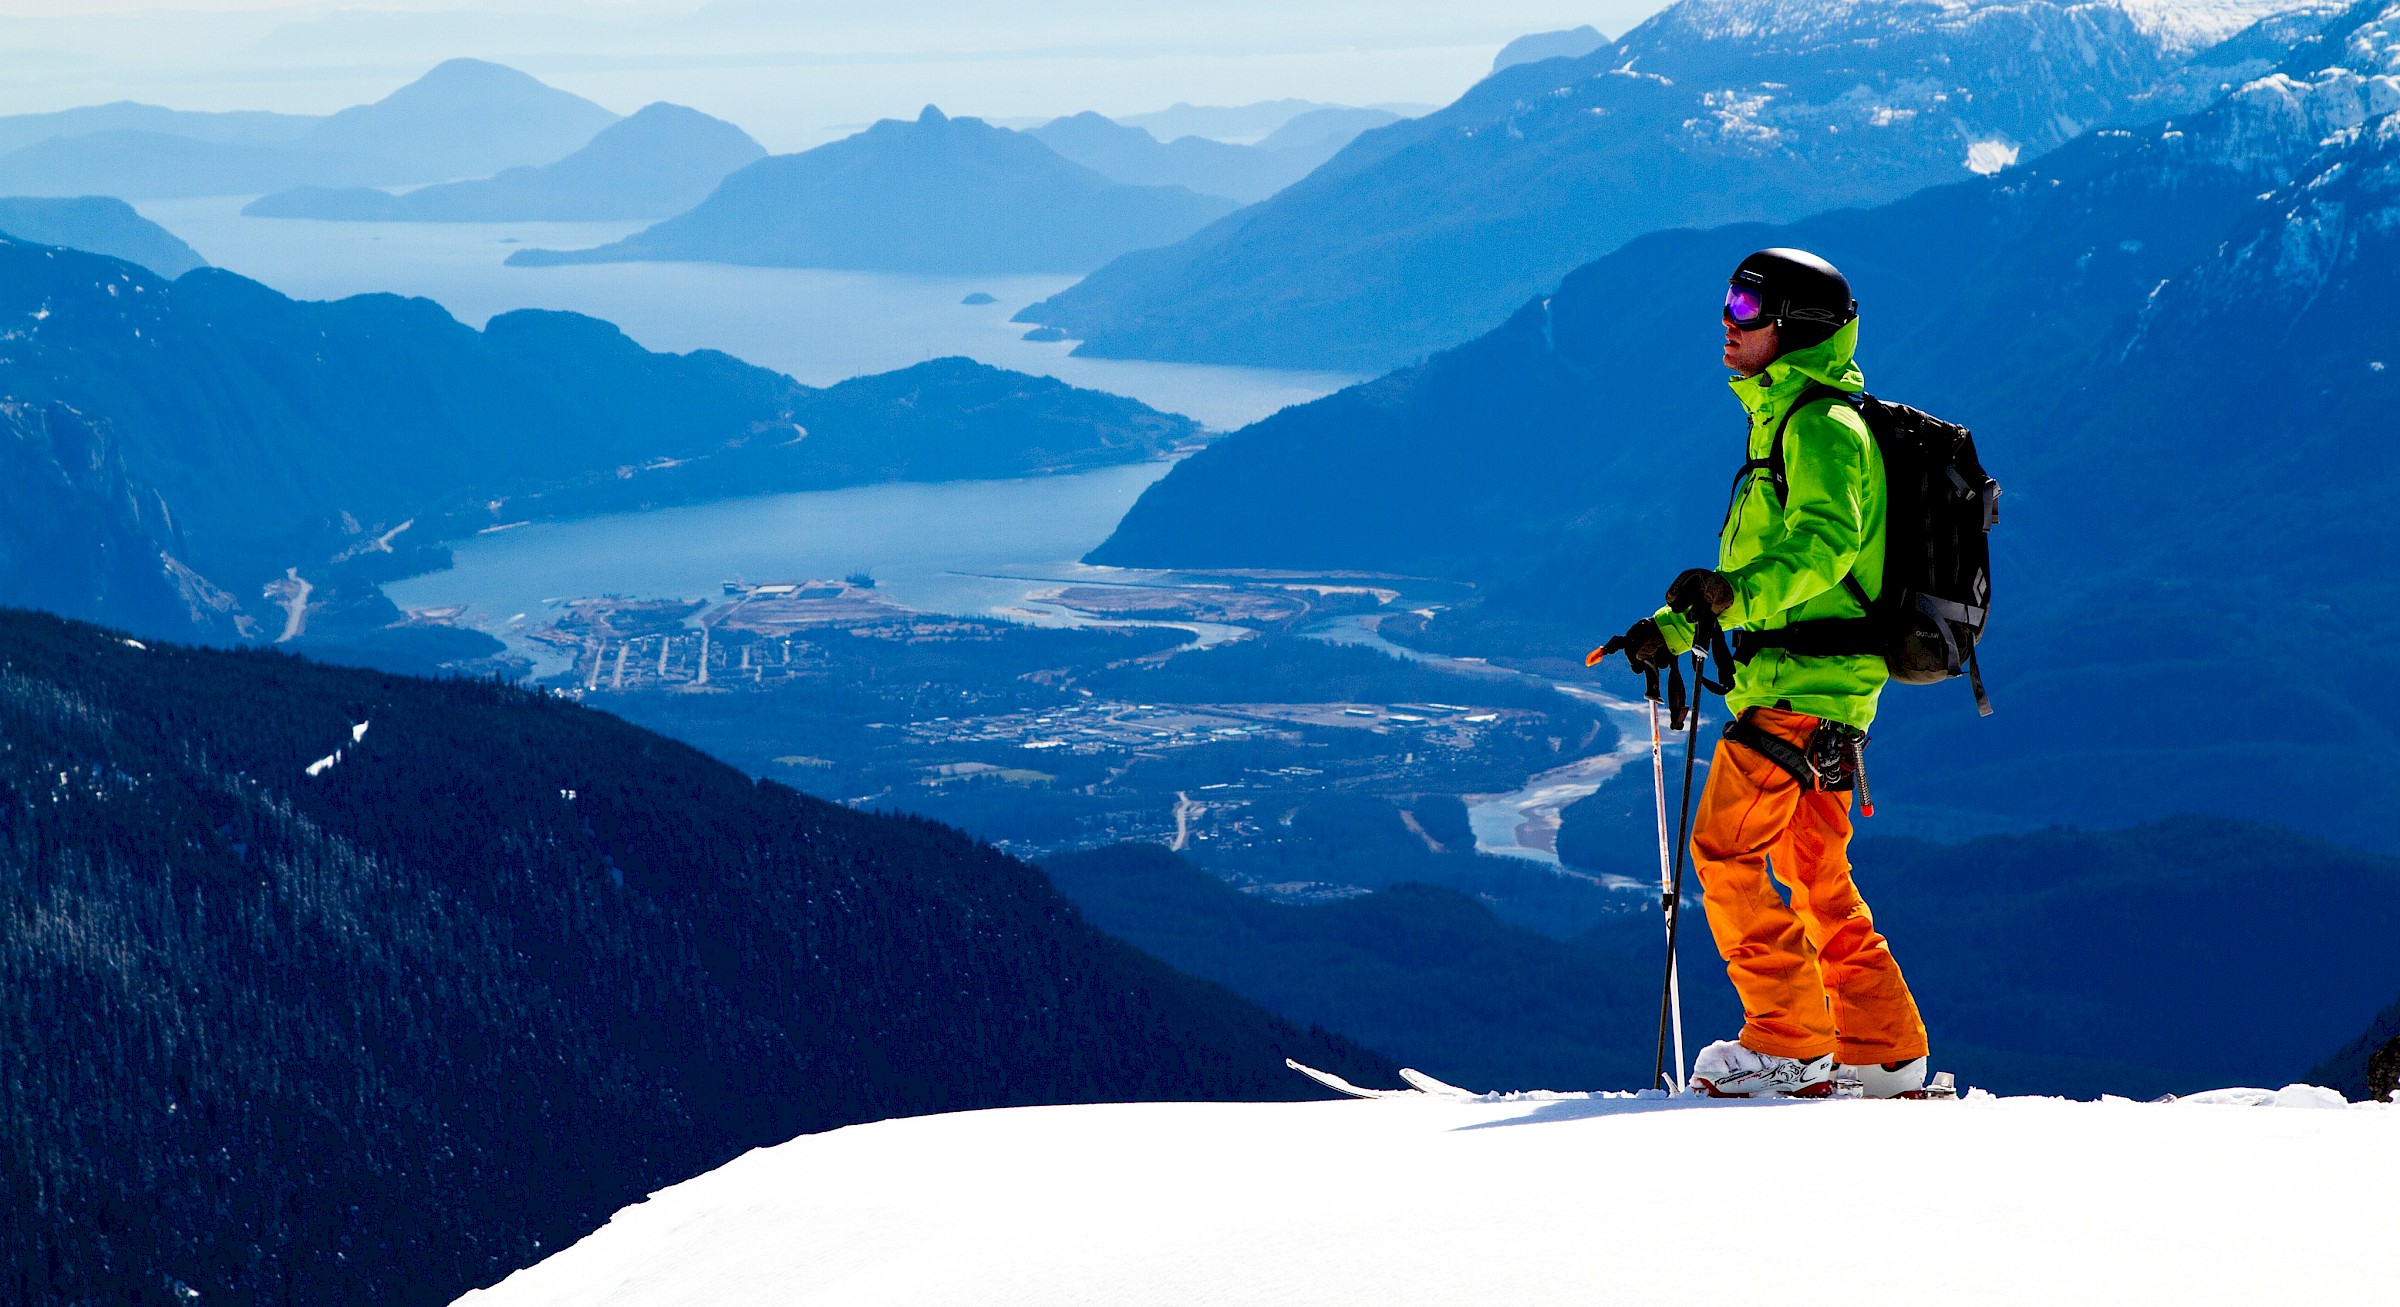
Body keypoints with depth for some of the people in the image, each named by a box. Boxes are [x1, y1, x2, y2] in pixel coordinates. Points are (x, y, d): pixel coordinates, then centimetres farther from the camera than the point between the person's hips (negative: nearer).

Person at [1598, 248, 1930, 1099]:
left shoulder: (1822, 426, -10)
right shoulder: (1786, 422, 21)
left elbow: (1825, 544, -27)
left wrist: (1732, 591, -40)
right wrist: (1675, 627, 18)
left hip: (1803, 681, -10)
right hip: (1816, 682, 10)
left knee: (1726, 853, -11)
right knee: (1816, 877, 13)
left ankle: (1789, 1045, -9)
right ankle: (1885, 1052, 16)